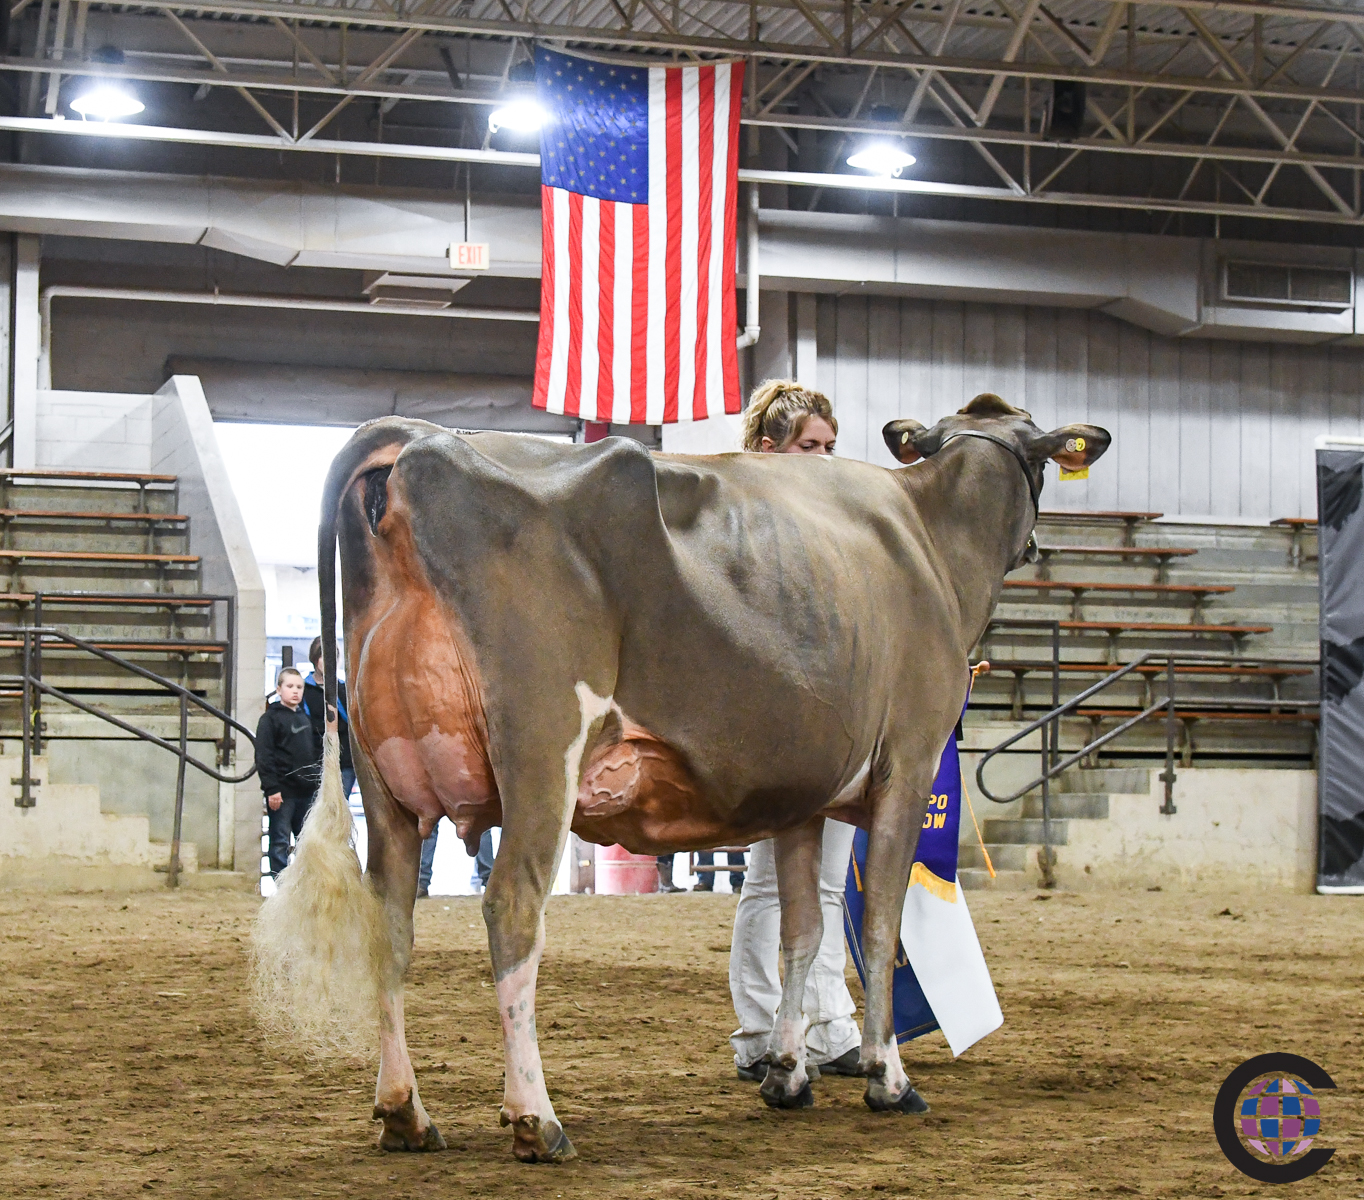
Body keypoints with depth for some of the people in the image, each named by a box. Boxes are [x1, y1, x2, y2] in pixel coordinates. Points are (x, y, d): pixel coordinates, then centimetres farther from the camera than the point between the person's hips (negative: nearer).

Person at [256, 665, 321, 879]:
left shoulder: (304, 719, 17)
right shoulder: (270, 718, -5)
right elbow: (263, 756, -12)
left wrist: (317, 781, 15)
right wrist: (271, 788, -18)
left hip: (306, 791, 7)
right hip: (282, 791, -7)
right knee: (280, 842, -3)